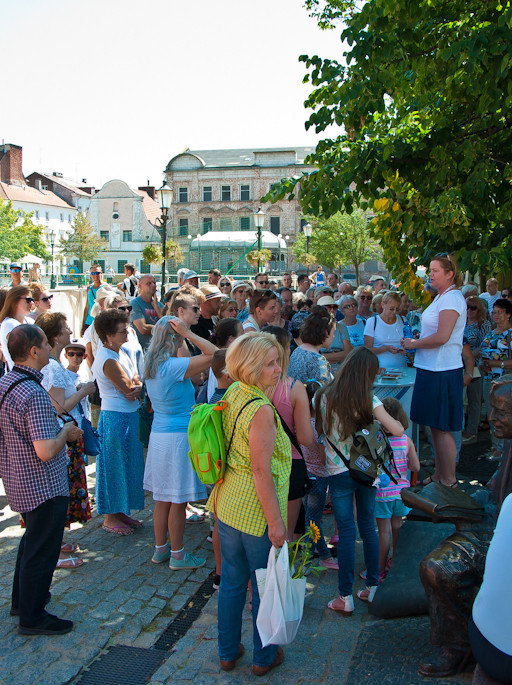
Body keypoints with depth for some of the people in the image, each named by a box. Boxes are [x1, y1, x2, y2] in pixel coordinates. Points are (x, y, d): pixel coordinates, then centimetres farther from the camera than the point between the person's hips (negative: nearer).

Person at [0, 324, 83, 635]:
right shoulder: (34, 393, -28)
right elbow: (46, 452, -31)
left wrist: (60, 427, 12)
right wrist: (65, 432, -13)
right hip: (44, 487, -10)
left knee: (32, 540, 27)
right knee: (42, 550, 7)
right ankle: (32, 618, 22)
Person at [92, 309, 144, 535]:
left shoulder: (119, 352, 8)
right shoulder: (109, 360, -21)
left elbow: (136, 383, 4)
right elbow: (130, 392, -20)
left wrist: (136, 387, -17)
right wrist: (137, 388, 0)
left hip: (129, 416, 9)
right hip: (115, 417, -9)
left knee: (127, 464, 17)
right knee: (115, 466, 2)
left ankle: (120, 511, 30)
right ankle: (110, 518, 17)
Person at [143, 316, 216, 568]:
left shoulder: (152, 366, 6)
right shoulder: (174, 366, -20)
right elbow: (213, 353, -24)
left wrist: (184, 335, 10)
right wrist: (188, 333, -18)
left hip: (158, 434, 9)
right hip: (179, 437, -8)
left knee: (163, 498, 18)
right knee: (178, 501, 4)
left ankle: (160, 549, 29)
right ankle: (177, 555, 16)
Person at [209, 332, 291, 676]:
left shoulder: (232, 393, 0)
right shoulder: (261, 410, -26)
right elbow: (261, 472, -25)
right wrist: (276, 521, -18)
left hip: (228, 504, 8)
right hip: (256, 513, -8)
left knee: (232, 581, 21)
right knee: (265, 587, 13)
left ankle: (228, 652, 37)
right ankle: (264, 657, 31)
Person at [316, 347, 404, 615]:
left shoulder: (324, 397, -8)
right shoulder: (369, 400, -10)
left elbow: (317, 431, 3)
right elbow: (397, 430, -14)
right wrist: (388, 421, 6)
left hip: (338, 472, -1)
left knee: (346, 532, 5)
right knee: (368, 527, 16)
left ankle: (346, 598, 10)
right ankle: (372, 587, 27)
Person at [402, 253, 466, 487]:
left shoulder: (452, 298, -15)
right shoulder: (442, 297, 15)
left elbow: (442, 337, -23)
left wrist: (413, 344, -12)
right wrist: (417, 340, 9)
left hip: (442, 372, -10)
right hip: (433, 369, 10)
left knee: (442, 428, -3)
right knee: (435, 427, 16)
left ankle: (449, 482, 7)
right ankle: (439, 475, 26)